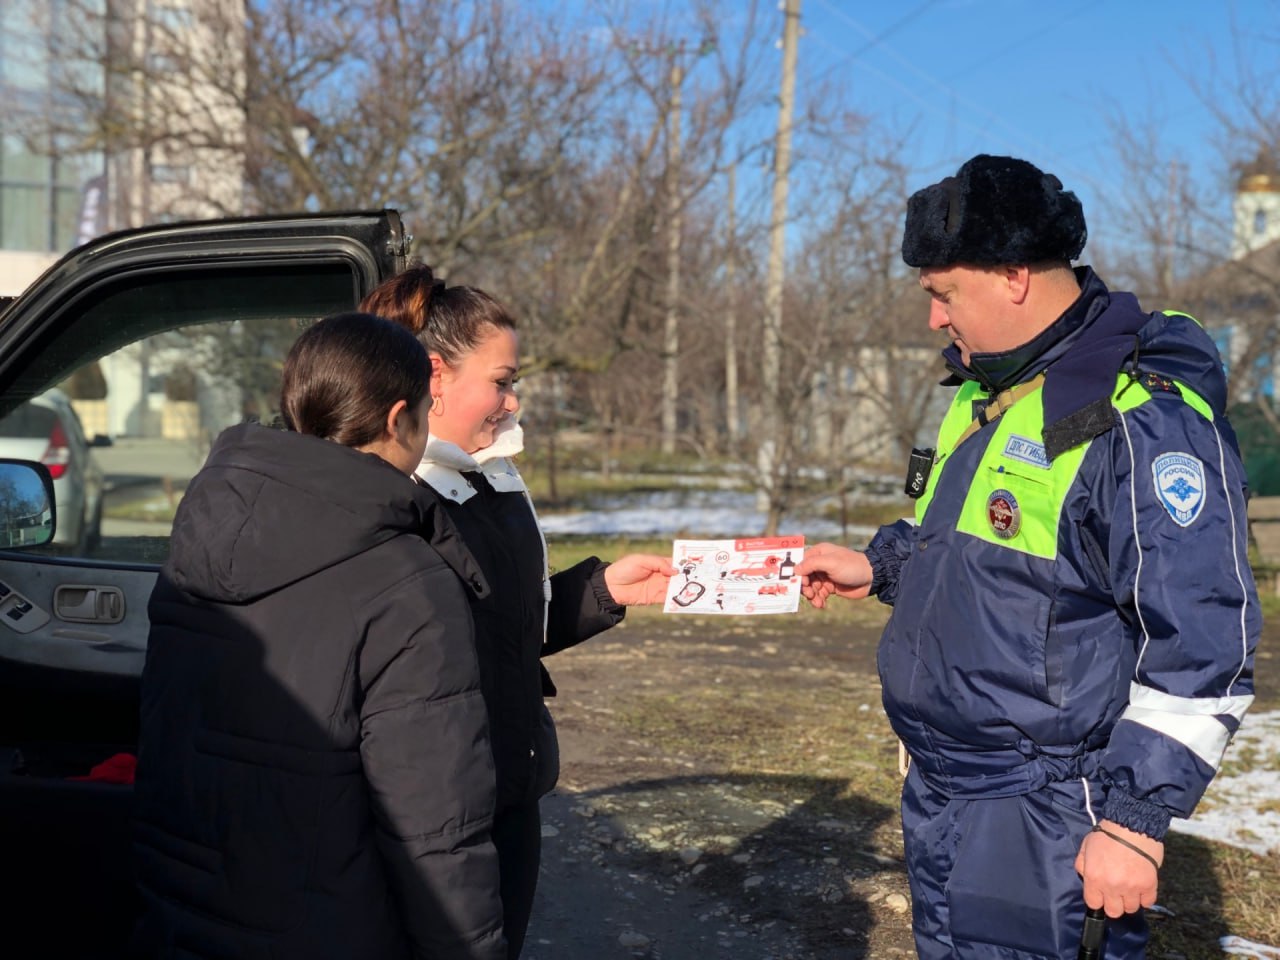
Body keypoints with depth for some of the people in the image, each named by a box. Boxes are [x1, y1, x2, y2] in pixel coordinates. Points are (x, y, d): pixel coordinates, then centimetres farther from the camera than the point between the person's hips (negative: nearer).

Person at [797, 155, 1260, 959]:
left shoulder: (1142, 420, -22)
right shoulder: (988, 388, 9)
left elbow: (1201, 649, -23)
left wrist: (1137, 820, -22)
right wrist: (880, 567, 13)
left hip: (1042, 826, -9)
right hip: (941, 792, 9)